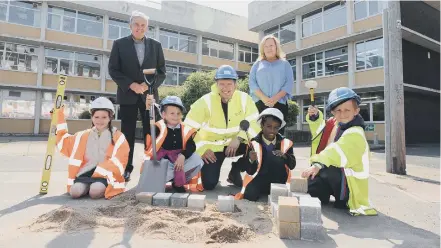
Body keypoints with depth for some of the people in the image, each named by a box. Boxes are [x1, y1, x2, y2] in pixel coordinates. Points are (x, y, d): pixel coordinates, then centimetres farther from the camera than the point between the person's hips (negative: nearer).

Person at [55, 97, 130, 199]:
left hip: (106, 174, -3)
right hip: (86, 173, 3)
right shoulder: (83, 136, 18)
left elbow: (117, 161, -5)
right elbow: (64, 142, 26)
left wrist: (99, 173, -17)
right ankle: (88, 186, 3)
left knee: (95, 192, -32)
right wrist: (59, 117, 22)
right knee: (75, 192, -26)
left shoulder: (118, 137, 3)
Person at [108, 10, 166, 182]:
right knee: (127, 134, 3)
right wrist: (131, 85, -14)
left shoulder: (156, 45, 10)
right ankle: (126, 169, 13)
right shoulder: (119, 44, 5)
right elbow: (113, 70, 0)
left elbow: (162, 72, 6)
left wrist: (149, 85, -11)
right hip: (127, 95, -1)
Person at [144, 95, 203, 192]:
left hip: (180, 160, 4)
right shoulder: (159, 127, -8)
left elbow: (191, 146, -7)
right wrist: (148, 109, -43)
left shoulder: (185, 129, 1)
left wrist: (183, 156, -26)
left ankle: (178, 182, 1)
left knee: (198, 161, -19)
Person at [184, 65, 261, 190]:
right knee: (209, 184, -14)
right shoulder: (206, 101, -15)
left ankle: (235, 171, 3)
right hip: (212, 146, -2)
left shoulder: (244, 99, -11)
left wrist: (239, 138, -26)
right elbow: (189, 128, -13)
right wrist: (202, 149, -17)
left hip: (235, 144, 2)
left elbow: (253, 123, -11)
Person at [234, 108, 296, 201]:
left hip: (278, 181, 1)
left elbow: (292, 165, -6)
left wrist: (284, 156, -26)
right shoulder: (254, 144, -9)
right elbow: (251, 172, -8)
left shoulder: (286, 143, -1)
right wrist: (251, 160, -31)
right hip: (260, 179, -1)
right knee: (250, 195, -26)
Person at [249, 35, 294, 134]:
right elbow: (252, 82, 5)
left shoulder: (285, 64, 17)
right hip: (260, 104, 0)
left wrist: (275, 98, -13)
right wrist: (264, 98, -12)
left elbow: (289, 83, 4)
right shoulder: (257, 64, 19)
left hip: (280, 104, 0)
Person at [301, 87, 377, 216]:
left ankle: (343, 199, -4)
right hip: (332, 176, 7)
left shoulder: (355, 134, -27)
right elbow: (321, 132, 22)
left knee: (325, 169, -33)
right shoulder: (333, 124, 0)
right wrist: (315, 117, 4)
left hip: (346, 181, -7)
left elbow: (338, 151, -46)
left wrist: (318, 164, -62)